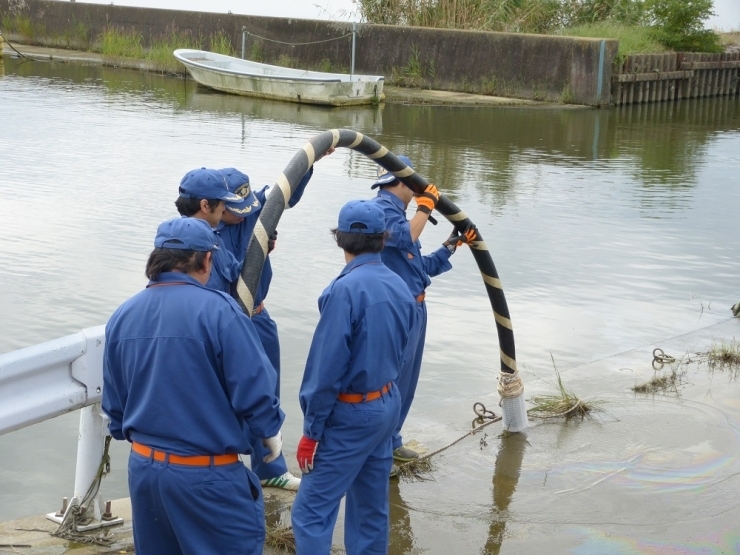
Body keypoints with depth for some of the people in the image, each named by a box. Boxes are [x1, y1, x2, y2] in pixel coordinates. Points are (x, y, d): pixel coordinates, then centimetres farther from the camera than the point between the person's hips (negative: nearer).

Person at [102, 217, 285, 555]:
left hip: (143, 468, 6)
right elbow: (254, 389, -15)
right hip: (207, 475, -6)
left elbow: (113, 403, 10)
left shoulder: (122, 317, 2)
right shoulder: (217, 310, -17)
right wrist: (270, 431, 4)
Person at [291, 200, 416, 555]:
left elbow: (327, 368, -20)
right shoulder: (400, 287, 1)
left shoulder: (346, 289, -21)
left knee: (312, 511, -5)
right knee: (372, 508, 16)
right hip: (387, 405, 8)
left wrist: (311, 430, -13)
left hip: (350, 414, -8)